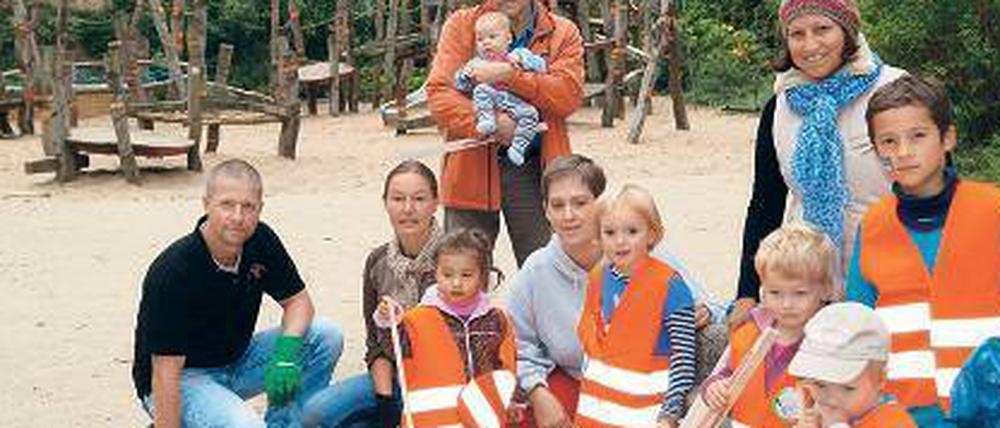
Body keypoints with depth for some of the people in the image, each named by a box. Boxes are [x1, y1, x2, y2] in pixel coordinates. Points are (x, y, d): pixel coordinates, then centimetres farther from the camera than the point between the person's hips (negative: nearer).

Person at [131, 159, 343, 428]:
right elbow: (166, 373, -26)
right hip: (184, 378, -7)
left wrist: (287, 350, -21)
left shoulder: (261, 240, -8)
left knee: (326, 337, -11)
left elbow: (298, 300, 0)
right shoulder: (173, 272, -27)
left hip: (235, 361, 7)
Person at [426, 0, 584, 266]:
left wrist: (509, 74, -17)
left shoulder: (563, 33, 8)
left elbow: (570, 94, -8)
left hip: (533, 168, 0)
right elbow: (438, 94, -4)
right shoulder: (460, 25, 7)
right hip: (471, 169, 0)